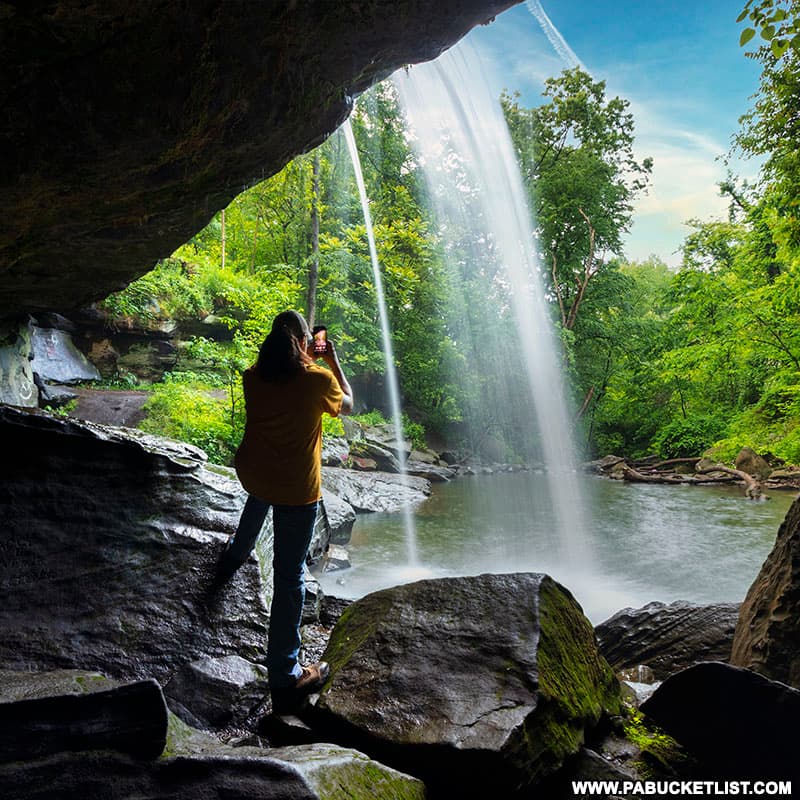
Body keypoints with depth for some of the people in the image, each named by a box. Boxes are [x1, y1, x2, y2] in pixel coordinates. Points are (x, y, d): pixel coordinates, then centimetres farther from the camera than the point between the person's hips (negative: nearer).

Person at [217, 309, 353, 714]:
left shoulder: (253, 377, -5)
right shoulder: (318, 380, -18)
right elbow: (348, 405, 3)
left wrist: (304, 360, 18)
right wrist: (332, 360, 9)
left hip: (251, 472, 5)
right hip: (297, 490, -5)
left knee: (260, 497, 43)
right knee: (289, 578, 1)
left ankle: (235, 556, 67)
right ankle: (284, 679, 9)